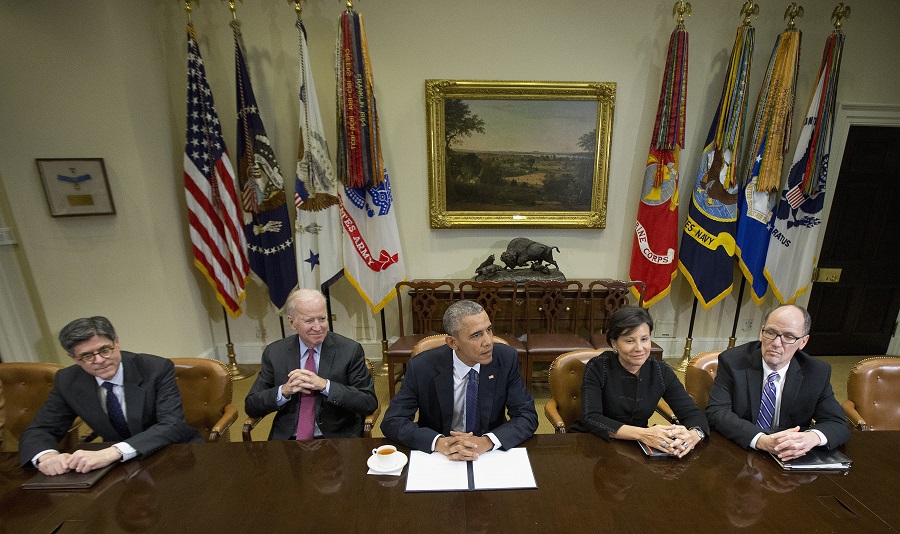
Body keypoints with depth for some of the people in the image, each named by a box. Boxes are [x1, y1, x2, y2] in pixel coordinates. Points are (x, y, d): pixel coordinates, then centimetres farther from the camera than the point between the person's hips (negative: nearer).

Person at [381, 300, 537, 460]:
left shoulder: (506, 359, -12)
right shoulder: (421, 367, -15)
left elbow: (528, 417, -9)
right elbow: (392, 421, -12)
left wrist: (487, 441, -25)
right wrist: (438, 442, -27)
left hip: (491, 454, 1)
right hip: (439, 457, -1)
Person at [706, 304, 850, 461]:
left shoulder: (818, 373, 1)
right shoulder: (732, 361, -9)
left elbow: (839, 425, 0)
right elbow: (716, 412, -15)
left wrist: (813, 437, -23)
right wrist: (760, 440, -30)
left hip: (788, 460, 3)